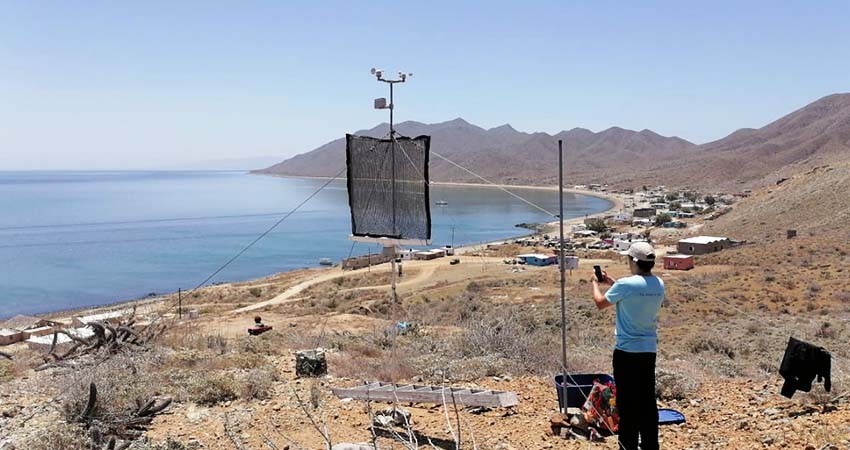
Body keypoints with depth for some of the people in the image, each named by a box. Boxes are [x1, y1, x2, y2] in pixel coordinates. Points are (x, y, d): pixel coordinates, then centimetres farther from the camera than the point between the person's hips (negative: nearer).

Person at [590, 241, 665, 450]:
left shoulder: (625, 284, -18)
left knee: (627, 401, 4)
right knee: (647, 400, 14)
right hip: (649, 349, 6)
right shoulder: (659, 285, 2)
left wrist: (596, 283, 15)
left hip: (627, 351, -6)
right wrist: (612, 283, 22)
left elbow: (600, 303, -3)